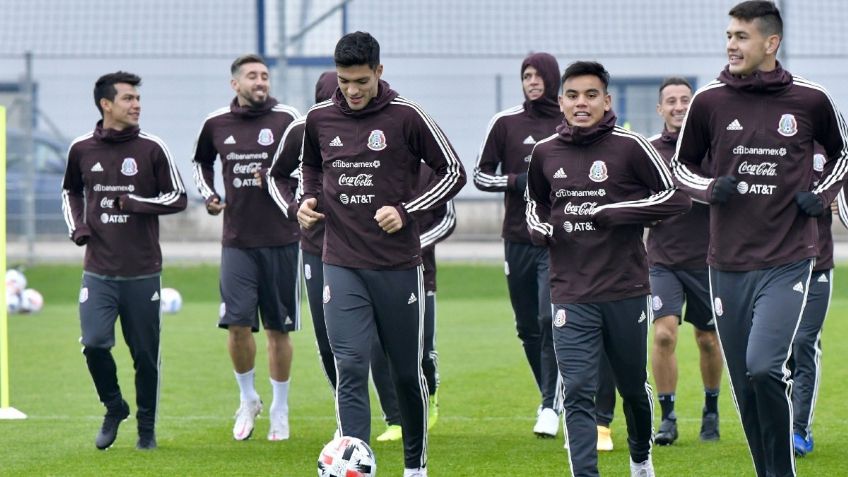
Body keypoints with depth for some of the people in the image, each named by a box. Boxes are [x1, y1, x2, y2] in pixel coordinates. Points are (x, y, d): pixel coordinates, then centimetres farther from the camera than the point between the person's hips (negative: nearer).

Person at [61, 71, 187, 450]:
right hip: (98, 271, 1)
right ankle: (114, 408, 14)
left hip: (142, 272, -1)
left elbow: (177, 198, 3)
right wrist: (77, 227, 5)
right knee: (94, 344, -12)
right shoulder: (82, 149, 4)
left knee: (145, 354, 3)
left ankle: (146, 426, 20)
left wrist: (136, 203, -11)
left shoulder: (151, 148, -1)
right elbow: (70, 191, 22)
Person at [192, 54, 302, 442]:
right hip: (237, 239, 2)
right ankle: (248, 399, 15)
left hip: (281, 239, -2)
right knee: (237, 323, -8)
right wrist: (208, 195, 9)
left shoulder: (287, 119, -4)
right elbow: (202, 161, 25)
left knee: (278, 329, 4)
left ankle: (280, 410, 17)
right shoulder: (216, 124, 5)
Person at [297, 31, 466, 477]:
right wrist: (309, 199, 2)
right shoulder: (319, 119, 3)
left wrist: (407, 211, -13)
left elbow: (453, 171, -2)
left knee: (407, 371, 9)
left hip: (399, 267, -1)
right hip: (342, 267, 1)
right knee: (350, 369, -11)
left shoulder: (406, 117, -7)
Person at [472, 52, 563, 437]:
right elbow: (480, 175, 9)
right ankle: (550, 396, 25)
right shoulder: (505, 123, 5)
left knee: (550, 320, -15)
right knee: (528, 327, 8)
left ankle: (550, 406, -12)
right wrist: (515, 181, -9)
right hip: (518, 240, 2)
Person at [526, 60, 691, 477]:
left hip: (626, 290, -1)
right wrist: (542, 229, 1)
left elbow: (675, 197, -7)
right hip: (572, 295, 1)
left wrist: (613, 213, -15)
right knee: (577, 393, -9)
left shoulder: (629, 147, -5)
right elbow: (535, 205, 24)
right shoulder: (545, 153, 6)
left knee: (633, 387, 15)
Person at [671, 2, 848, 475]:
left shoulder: (810, 100, 0)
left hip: (788, 262, -3)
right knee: (746, 386, 6)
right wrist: (711, 188, -4)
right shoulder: (709, 100, 2)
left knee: (764, 368, -20)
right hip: (728, 265, 3)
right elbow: (683, 165, 16)